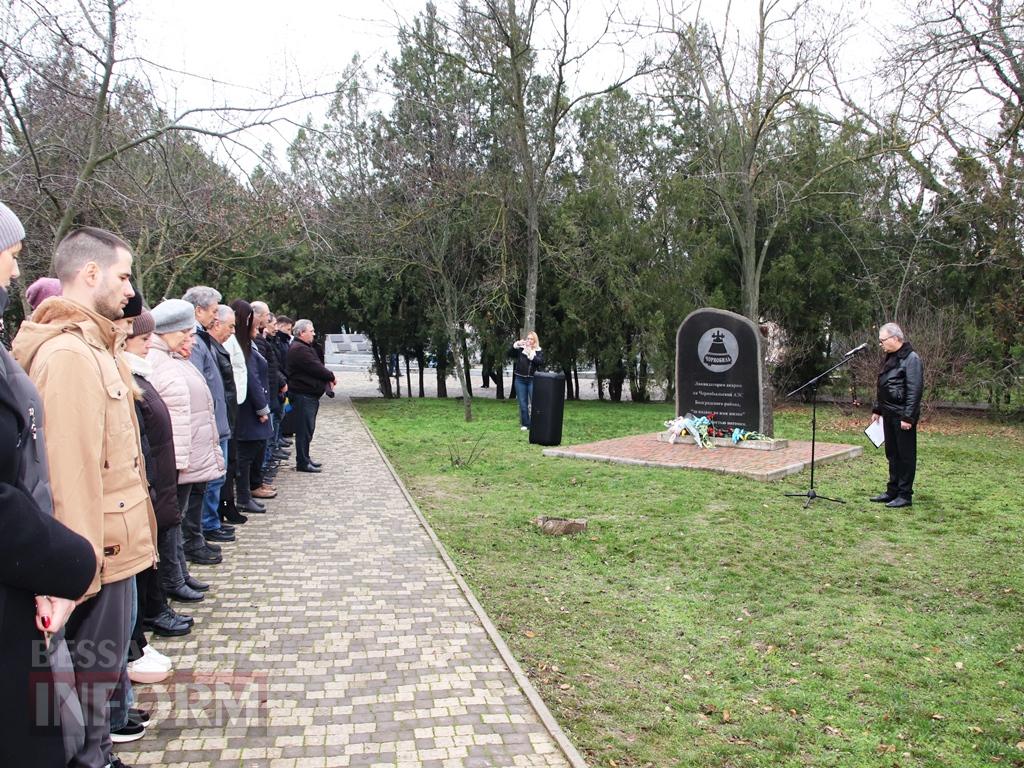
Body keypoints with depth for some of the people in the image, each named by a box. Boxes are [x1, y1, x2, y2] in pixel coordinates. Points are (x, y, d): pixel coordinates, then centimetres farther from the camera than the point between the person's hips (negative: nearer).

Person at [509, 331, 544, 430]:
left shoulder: (538, 351, 4)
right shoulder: (520, 349, 8)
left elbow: (541, 362, -12)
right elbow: (509, 354, -2)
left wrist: (531, 354, -22)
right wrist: (516, 345, -15)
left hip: (532, 380, -2)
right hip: (520, 379, 2)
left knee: (535, 402, -6)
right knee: (523, 403, 6)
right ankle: (525, 424, 15)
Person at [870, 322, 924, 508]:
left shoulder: (911, 359, -14)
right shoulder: (890, 358, 14)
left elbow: (914, 391, -19)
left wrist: (908, 417, -22)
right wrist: (877, 410, 19)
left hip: (903, 416, -9)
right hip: (889, 415, 9)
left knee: (905, 455, -1)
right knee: (892, 454, 14)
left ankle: (905, 495, 6)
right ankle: (892, 491, 23)